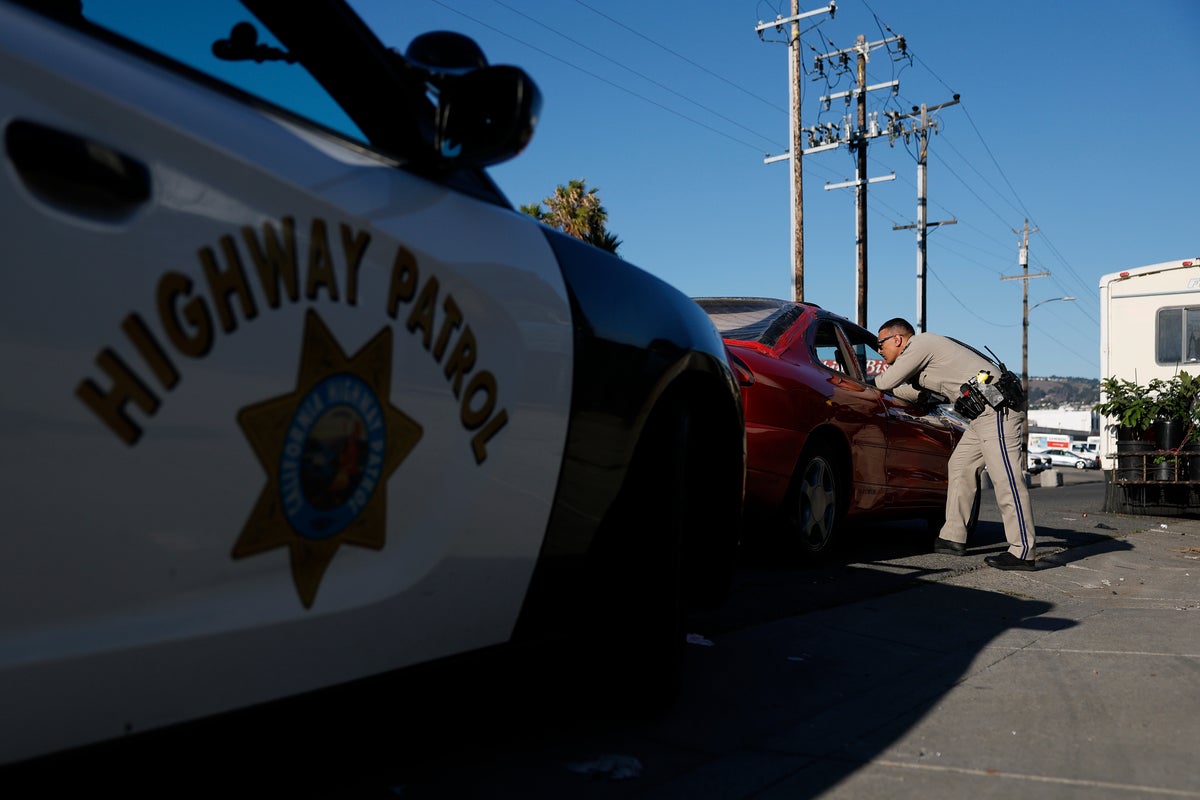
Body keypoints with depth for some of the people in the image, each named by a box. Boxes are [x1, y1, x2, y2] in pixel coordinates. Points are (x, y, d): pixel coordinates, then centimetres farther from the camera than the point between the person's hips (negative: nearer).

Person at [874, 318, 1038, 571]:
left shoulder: (919, 343, -6)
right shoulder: (923, 351, 23)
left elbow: (886, 382, -2)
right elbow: (916, 392, 37)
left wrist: (876, 377, 20)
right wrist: (884, 380, 34)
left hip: (997, 407, -11)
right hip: (986, 410, 11)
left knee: (1005, 478, -11)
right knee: (959, 466, 13)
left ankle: (1023, 552, -9)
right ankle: (953, 538, 16)